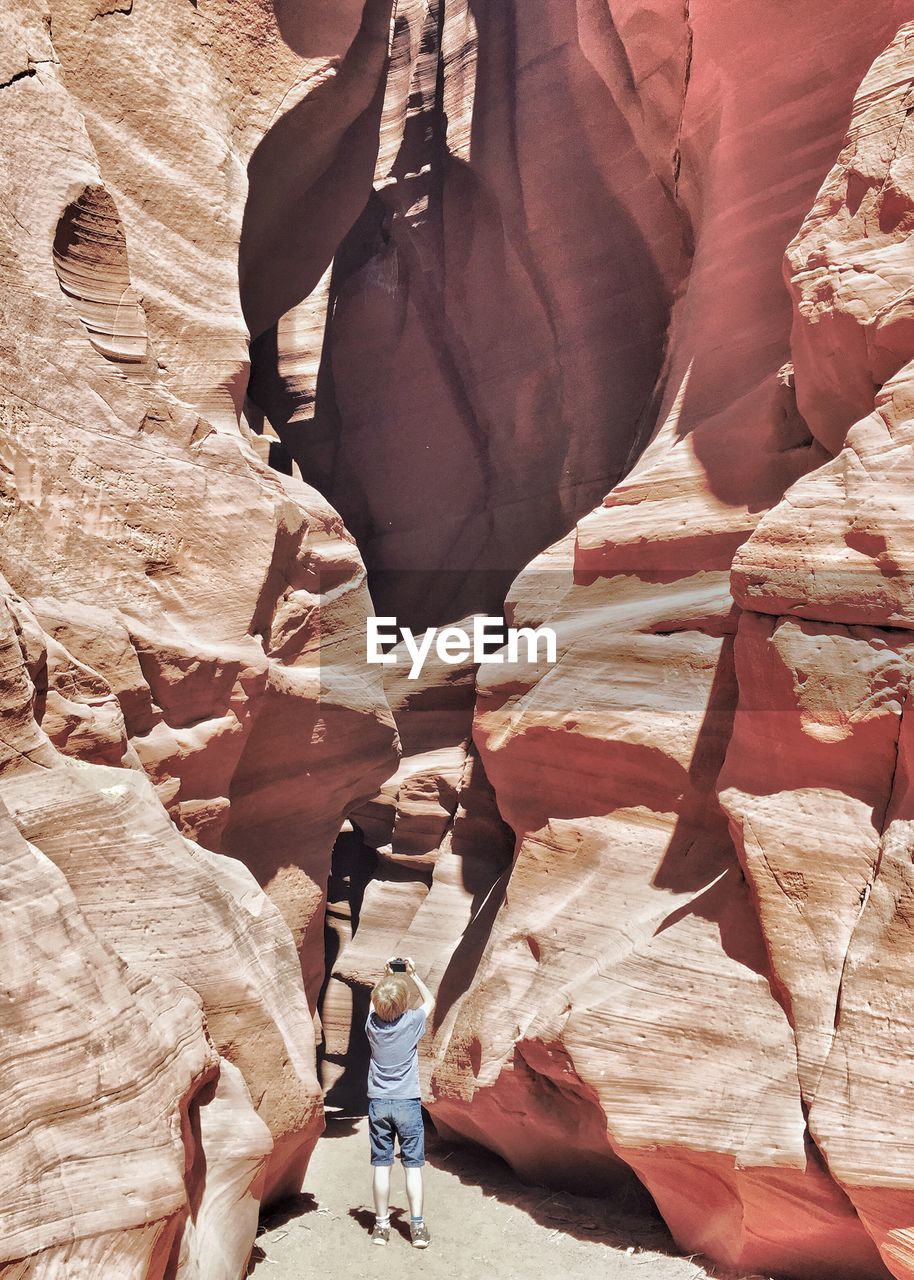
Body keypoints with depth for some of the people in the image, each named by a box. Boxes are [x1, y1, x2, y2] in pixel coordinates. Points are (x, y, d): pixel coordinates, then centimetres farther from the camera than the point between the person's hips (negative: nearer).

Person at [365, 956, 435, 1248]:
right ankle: (417, 1226, 6)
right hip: (407, 1102, -2)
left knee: (381, 1164, 8)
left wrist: (386, 977, 17)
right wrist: (413, 974, 12)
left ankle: (381, 1224, 14)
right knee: (413, 1165, 5)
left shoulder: (373, 1024, -6)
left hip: (378, 1103, 2)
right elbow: (430, 1001, 10)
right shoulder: (412, 1022, -12)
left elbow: (374, 1004, 20)